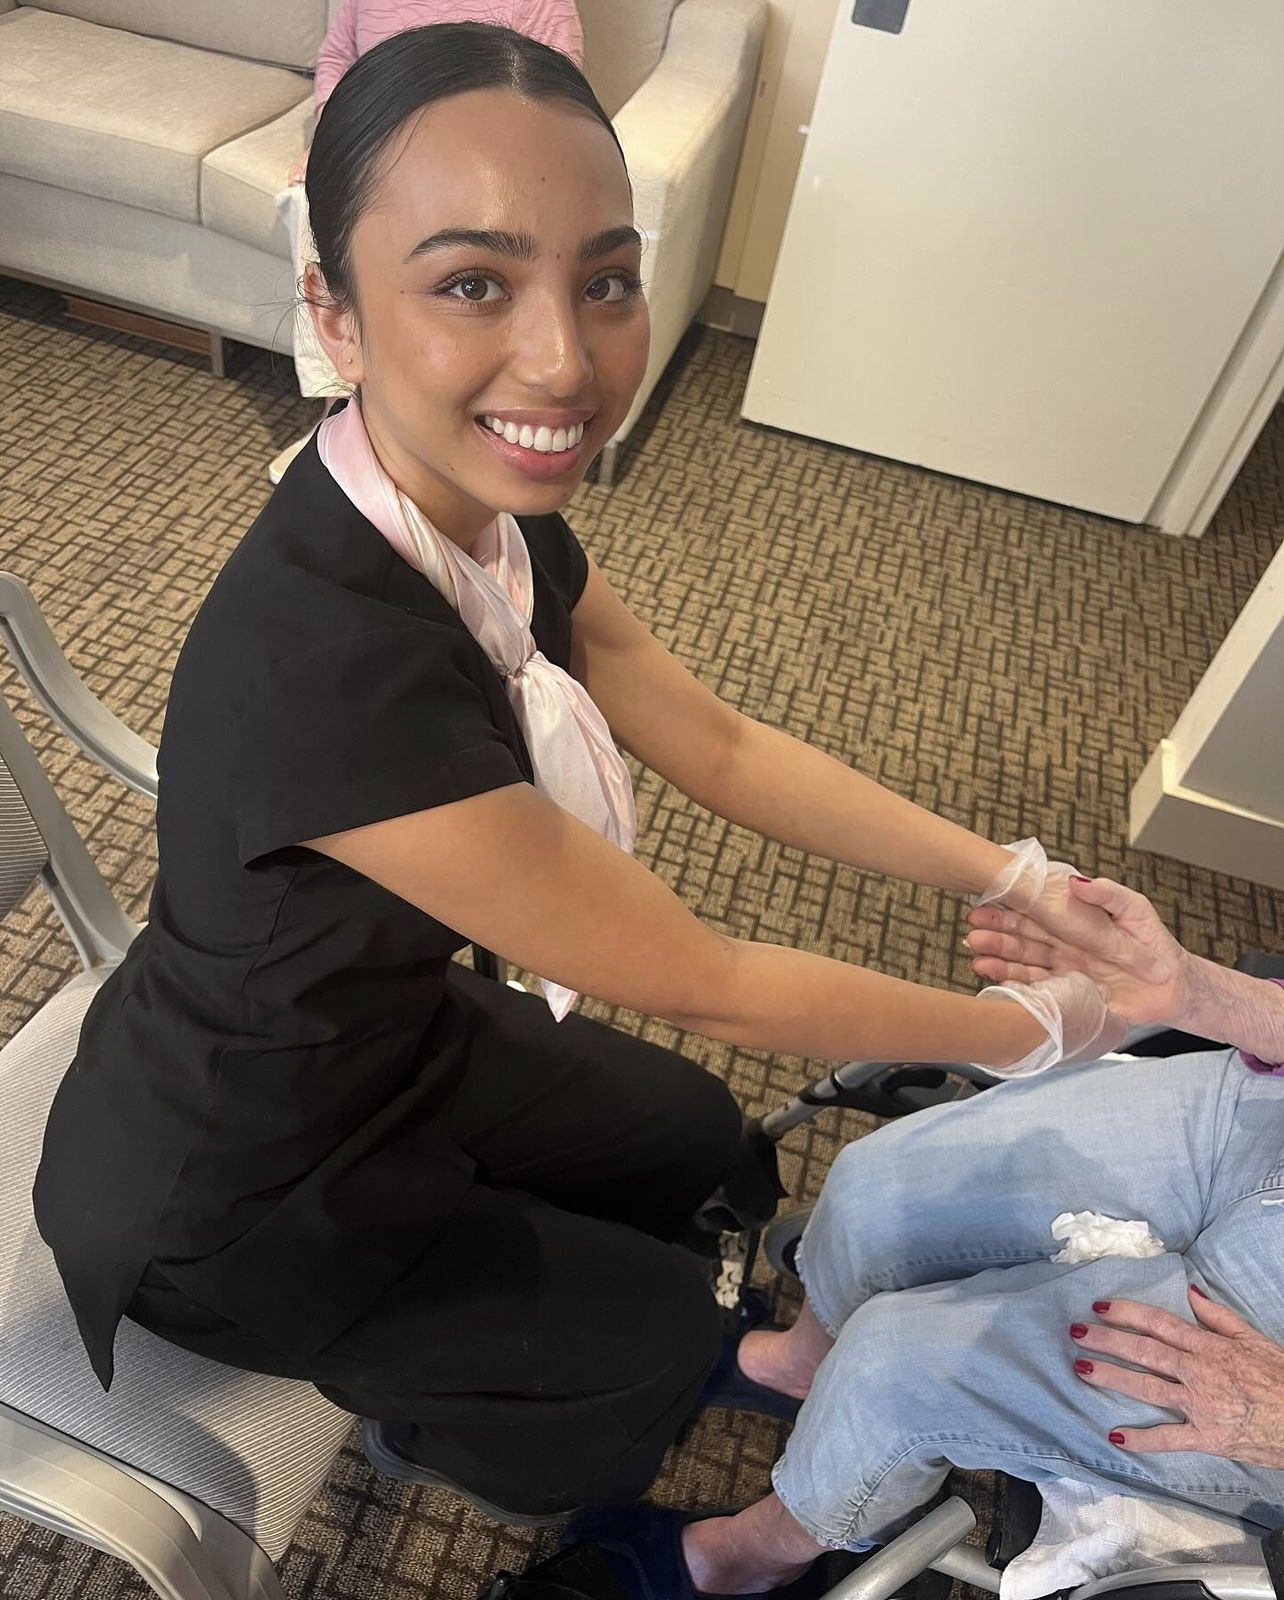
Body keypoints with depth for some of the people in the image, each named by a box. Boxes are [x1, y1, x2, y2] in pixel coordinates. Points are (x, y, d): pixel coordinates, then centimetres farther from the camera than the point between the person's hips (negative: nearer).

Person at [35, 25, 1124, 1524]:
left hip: (390, 1037, 7)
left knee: (690, 1135, 21)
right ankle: (424, 1430, 43)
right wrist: (1036, 1028, -16)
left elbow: (717, 745, -4)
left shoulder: (498, 515, -15)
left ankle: (432, 1341, 46)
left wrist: (1015, 875, -5)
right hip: (230, 1192, -6)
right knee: (662, 1330, 10)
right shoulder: (326, 663, -42)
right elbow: (706, 985, -32)